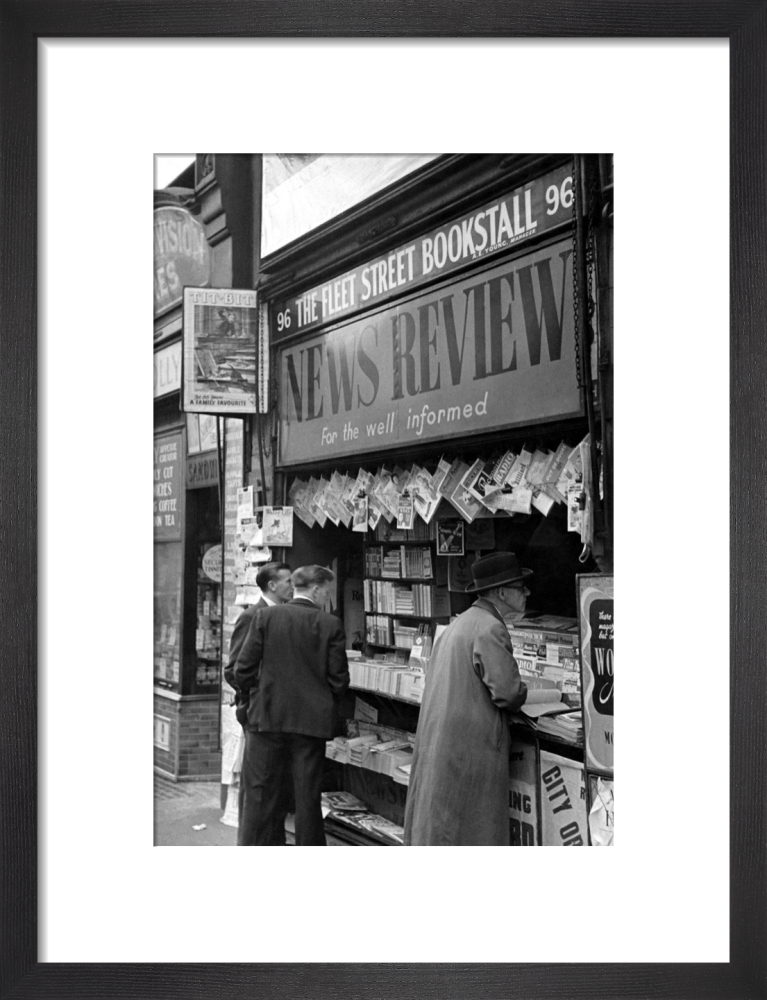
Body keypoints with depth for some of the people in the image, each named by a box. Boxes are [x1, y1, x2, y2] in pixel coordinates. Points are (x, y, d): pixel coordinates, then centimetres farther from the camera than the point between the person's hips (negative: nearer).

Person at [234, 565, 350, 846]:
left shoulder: (265, 616, -3)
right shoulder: (331, 624, -5)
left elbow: (243, 670, -3)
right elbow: (339, 680, -5)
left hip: (267, 718, 0)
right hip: (312, 722, 0)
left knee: (259, 796, 6)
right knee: (308, 797, 10)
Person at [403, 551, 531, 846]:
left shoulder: (458, 624, 15)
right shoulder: (490, 629, -15)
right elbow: (508, 692, -20)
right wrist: (522, 692, 2)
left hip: (436, 742, 9)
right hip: (471, 750, -9)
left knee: (432, 827, 14)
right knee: (474, 831, -1)